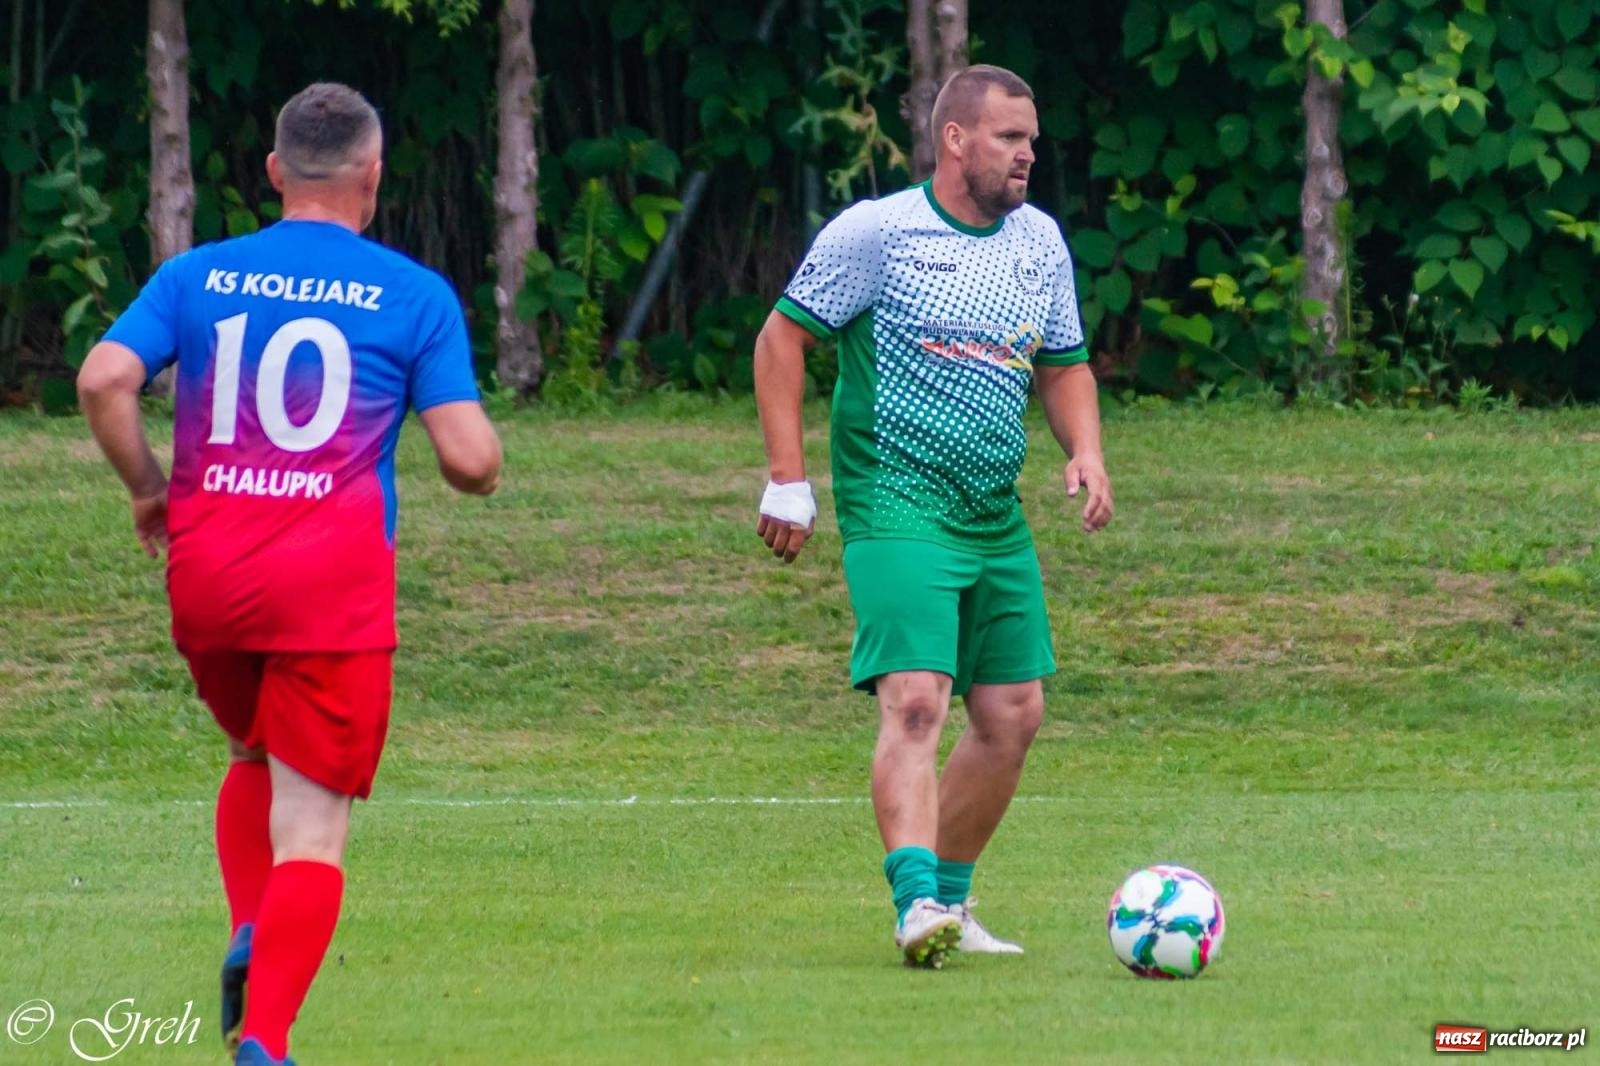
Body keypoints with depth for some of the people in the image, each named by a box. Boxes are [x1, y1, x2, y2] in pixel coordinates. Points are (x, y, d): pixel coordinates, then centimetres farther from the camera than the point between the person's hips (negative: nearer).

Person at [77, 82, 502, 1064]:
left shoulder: (197, 276, 9)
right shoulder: (416, 295, 2)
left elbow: (104, 378, -6)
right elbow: (470, 458, -4)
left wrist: (148, 488, 9)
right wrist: (487, 459, 20)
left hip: (205, 576, 3)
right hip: (334, 579, -3)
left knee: (258, 759, 28)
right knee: (312, 819, -2)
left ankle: (250, 937, 5)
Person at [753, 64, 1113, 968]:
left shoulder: (1040, 241, 11)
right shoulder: (877, 231, -8)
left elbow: (1064, 364, 22)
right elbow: (783, 336, -4)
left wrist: (1087, 452, 2)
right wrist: (787, 479, -10)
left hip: (998, 516, 7)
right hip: (896, 507, -7)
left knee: (1014, 715, 8)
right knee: (916, 700, -21)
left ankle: (948, 899, 22)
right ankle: (918, 904, -31)